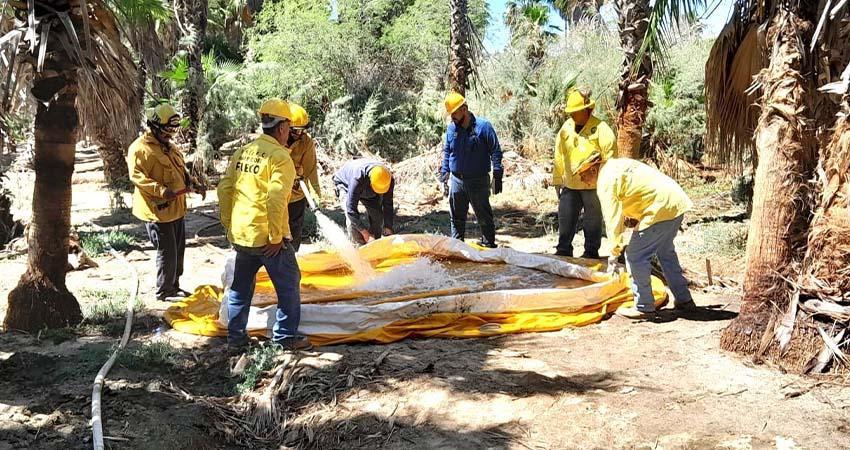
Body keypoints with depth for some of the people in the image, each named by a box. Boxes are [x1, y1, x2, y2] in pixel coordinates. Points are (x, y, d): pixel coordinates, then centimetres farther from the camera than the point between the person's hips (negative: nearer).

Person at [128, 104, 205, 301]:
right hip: (158, 211, -9)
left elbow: (181, 171, 25)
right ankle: (164, 291, 11)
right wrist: (161, 190, -32)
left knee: (178, 250, 17)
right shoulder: (140, 148, -12)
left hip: (176, 209, 9)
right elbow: (137, 176, -21)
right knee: (167, 252, -3)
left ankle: (173, 286, 31)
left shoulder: (170, 147, 17)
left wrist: (194, 184, 7)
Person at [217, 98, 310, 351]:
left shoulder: (242, 153, 8)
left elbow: (224, 189, 9)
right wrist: (277, 237, -16)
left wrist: (228, 225, 16)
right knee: (289, 285, 10)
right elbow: (276, 199, -22)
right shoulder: (280, 157, -13)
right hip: (267, 238, -7)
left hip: (240, 235, 7)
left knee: (240, 287, 18)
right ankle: (286, 337, 16)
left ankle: (236, 337, 26)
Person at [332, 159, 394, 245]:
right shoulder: (358, 178, -47)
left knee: (377, 214, -8)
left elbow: (388, 206, -21)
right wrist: (366, 234, -43)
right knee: (352, 216, -25)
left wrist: (388, 231, -26)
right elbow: (351, 209, -44)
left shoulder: (388, 179, -32)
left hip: (367, 190, 4)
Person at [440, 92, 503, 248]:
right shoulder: (451, 128, 4)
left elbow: (496, 151, -6)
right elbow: (446, 151, 17)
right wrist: (444, 171, 10)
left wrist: (497, 175, -9)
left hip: (478, 181, -4)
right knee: (457, 216, 12)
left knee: (484, 215, 5)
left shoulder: (483, 126, -9)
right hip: (456, 181, 4)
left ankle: (488, 243, 17)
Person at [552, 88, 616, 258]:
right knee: (565, 219, 8)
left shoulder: (600, 128, -9)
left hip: (593, 185, -5)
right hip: (570, 185, 5)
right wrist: (557, 181, 13)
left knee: (593, 222, 8)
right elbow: (559, 157, 13)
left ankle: (591, 253, 20)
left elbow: (610, 156, -10)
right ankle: (563, 251, 21)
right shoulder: (566, 128, 7)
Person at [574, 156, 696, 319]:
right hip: (676, 200, 10)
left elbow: (613, 218, -15)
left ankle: (644, 307, 5)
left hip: (661, 208, -10)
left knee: (635, 256, -3)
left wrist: (614, 252, -8)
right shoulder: (616, 164, 17)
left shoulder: (605, 182, -12)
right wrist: (631, 215, 16)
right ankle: (684, 300, 34)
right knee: (666, 252, 25)